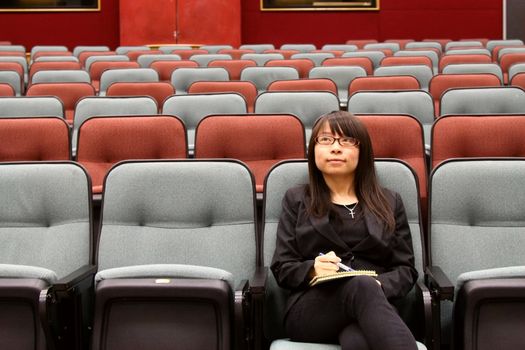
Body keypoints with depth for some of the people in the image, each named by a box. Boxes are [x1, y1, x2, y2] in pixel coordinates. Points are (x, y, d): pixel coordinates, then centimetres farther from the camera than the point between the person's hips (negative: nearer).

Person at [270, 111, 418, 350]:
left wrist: (380, 285, -9)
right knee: (362, 286, -40)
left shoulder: (389, 203, 21)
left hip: (373, 301, 1)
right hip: (310, 309, -1)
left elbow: (406, 269, 14)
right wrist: (312, 270, -13)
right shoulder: (297, 200, 19)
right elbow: (282, 269, 11)